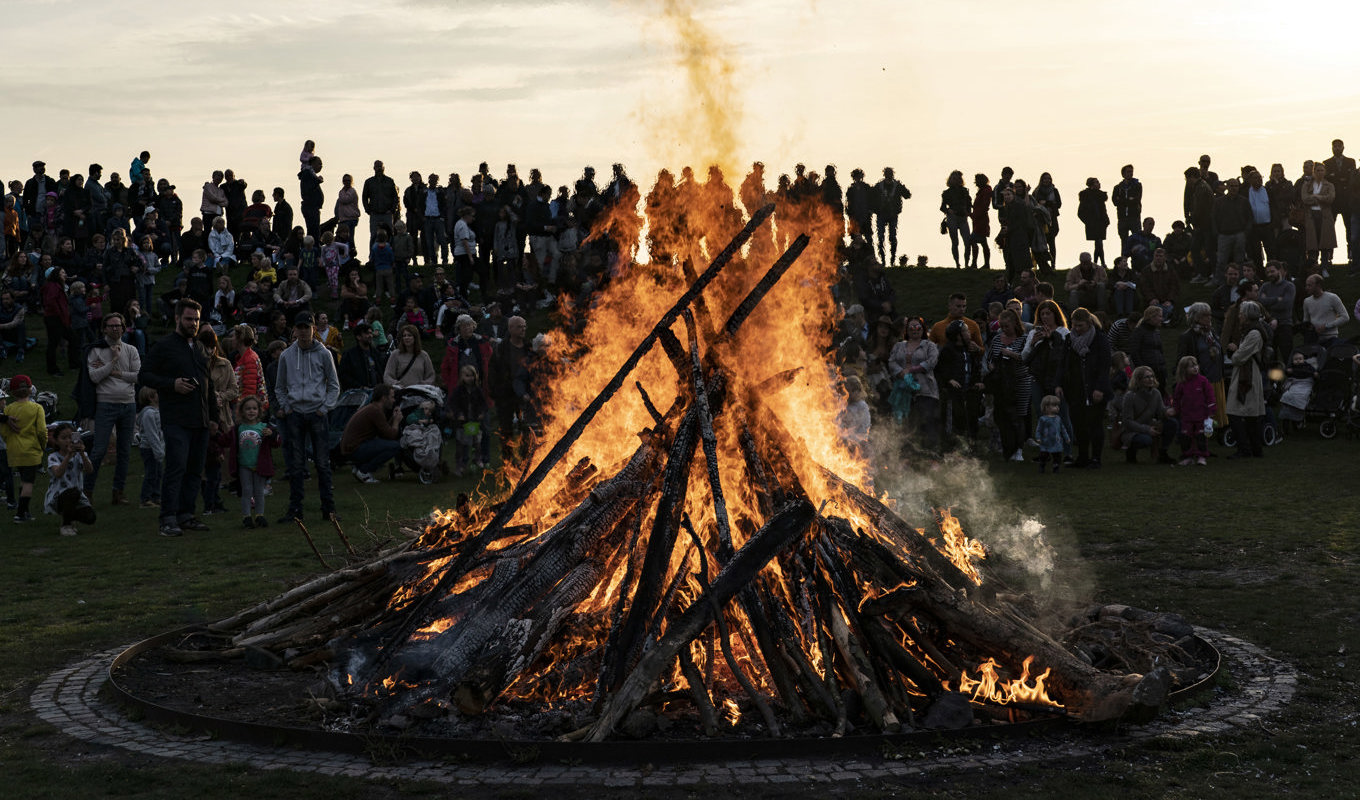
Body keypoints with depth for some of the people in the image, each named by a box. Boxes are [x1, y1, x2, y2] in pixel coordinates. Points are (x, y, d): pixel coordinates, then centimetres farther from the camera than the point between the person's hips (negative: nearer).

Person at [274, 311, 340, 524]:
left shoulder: (323, 354, 3)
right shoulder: (286, 356, 8)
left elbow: (334, 385, 8)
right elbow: (280, 387, 18)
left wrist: (325, 408, -2)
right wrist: (285, 407, 4)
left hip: (317, 413, -1)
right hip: (294, 414, 2)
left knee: (323, 462, -3)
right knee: (296, 465, 2)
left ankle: (328, 507, 1)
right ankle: (295, 509, 5)